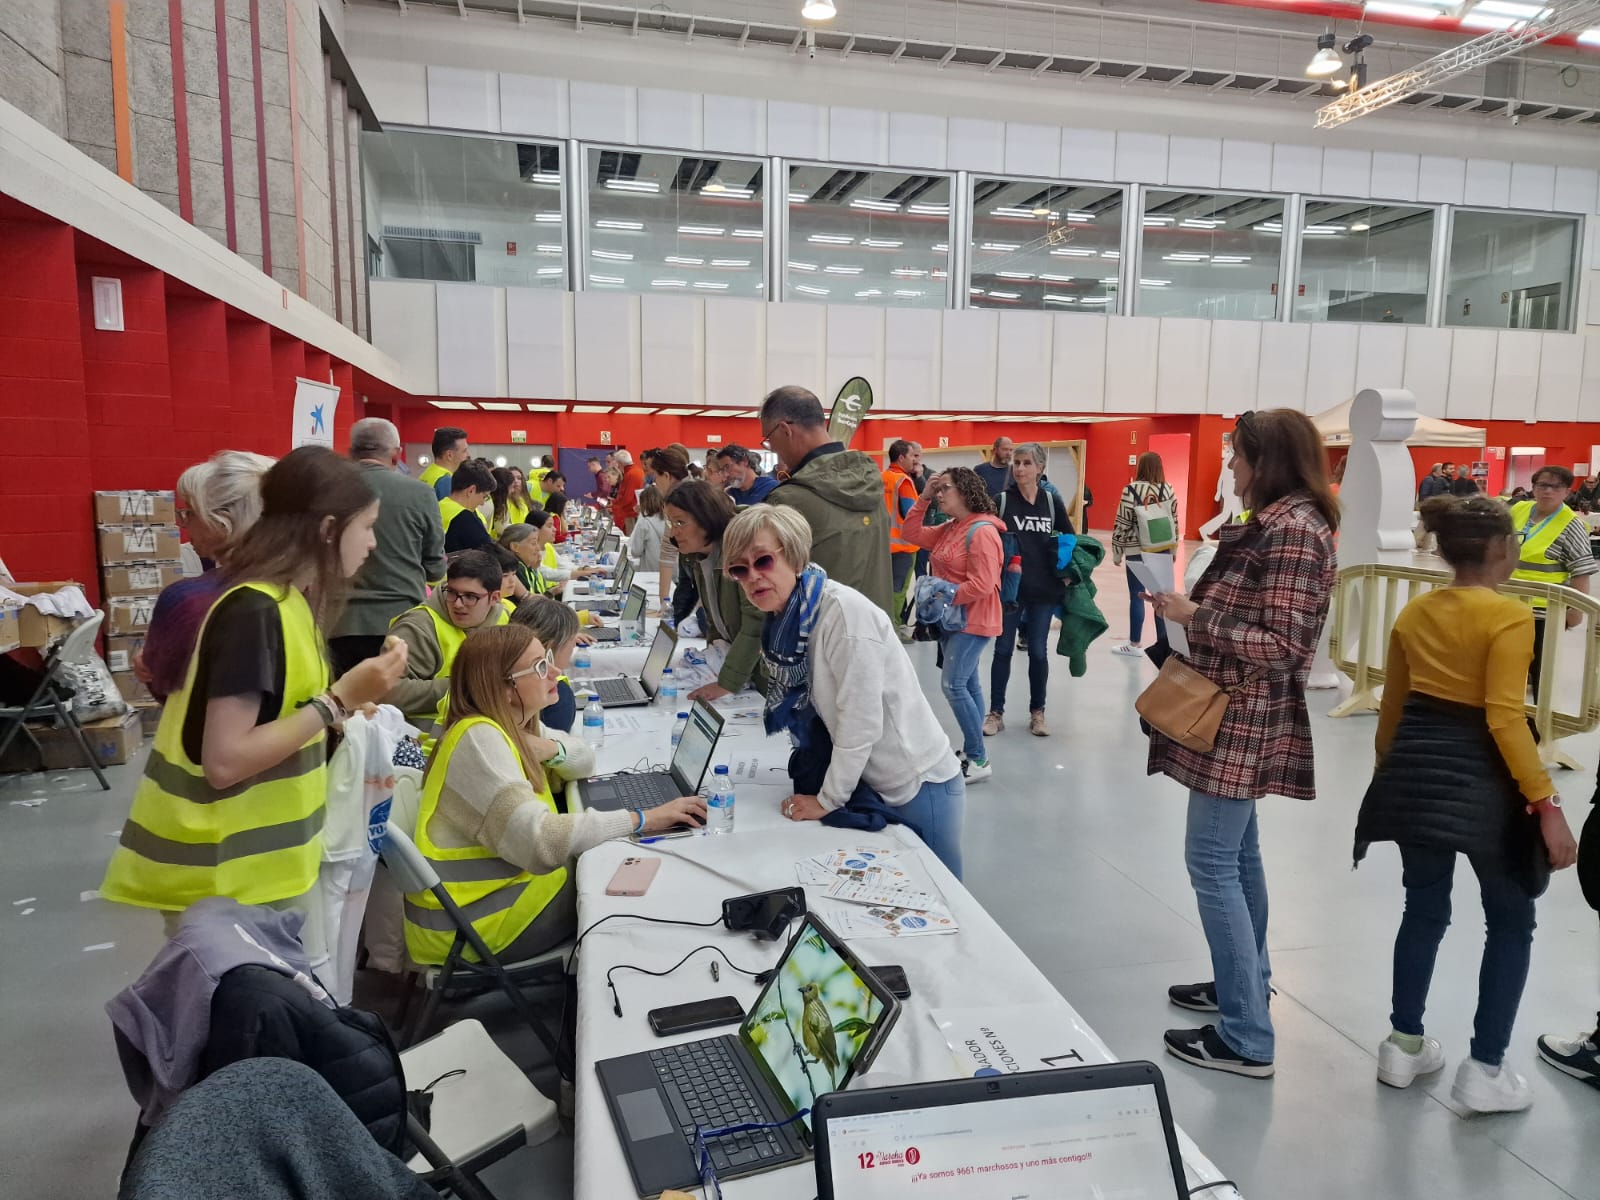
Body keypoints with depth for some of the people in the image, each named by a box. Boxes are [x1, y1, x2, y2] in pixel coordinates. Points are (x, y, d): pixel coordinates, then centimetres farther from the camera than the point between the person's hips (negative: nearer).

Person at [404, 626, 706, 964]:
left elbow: (585, 759, 12)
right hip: (468, 923, -8)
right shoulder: (480, 737, -25)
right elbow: (541, 841, -35)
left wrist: (551, 750, -11)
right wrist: (642, 820, -30)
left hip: (506, 880, 8)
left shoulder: (513, 725, 3)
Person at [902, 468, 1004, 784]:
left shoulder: (982, 531, -19)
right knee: (968, 684, 14)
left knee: (953, 685, -13)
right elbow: (912, 534, 11)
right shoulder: (948, 529, 10)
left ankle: (979, 760, -6)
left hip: (974, 621, -10)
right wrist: (923, 498, 4)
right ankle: (972, 750, 22)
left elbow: (982, 584, -25)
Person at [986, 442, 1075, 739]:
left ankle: (1037, 712, 23)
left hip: (1043, 589, 2)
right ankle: (996, 712, 17)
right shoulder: (1002, 500, -4)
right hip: (1009, 587, -1)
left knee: (1038, 651, 10)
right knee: (1003, 649, 7)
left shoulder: (1053, 501, 3)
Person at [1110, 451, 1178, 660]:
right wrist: (1173, 549, 21)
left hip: (1137, 552, -4)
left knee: (1137, 597, 2)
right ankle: (1163, 642, 17)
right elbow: (1174, 522, 10)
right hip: (1163, 550, 5)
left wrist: (1116, 552, 0)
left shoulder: (1131, 490, -11)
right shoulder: (1169, 490, 3)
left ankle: (1134, 644, 9)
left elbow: (1123, 524, -10)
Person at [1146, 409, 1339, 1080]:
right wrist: (1192, 607, 5)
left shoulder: (1294, 530, -18)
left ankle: (1246, 1038, 0)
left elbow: (1282, 644, -23)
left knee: (1212, 860, -7)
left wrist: (1195, 615, -20)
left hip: (1245, 718, -10)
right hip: (1237, 713, 10)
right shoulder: (1273, 523, 13)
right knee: (1237, 853, 18)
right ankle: (1245, 983, 33)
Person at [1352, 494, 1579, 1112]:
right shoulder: (1509, 615, -12)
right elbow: (1504, 718, -20)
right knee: (1511, 920, 12)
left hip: (1415, 773, 6)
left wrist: (1389, 772, 24)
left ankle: (1404, 1046, 26)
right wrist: (1547, 804, -17)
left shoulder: (1414, 613, 6)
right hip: (1478, 781, -6)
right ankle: (1485, 1070, 14)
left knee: (1424, 910, 18)